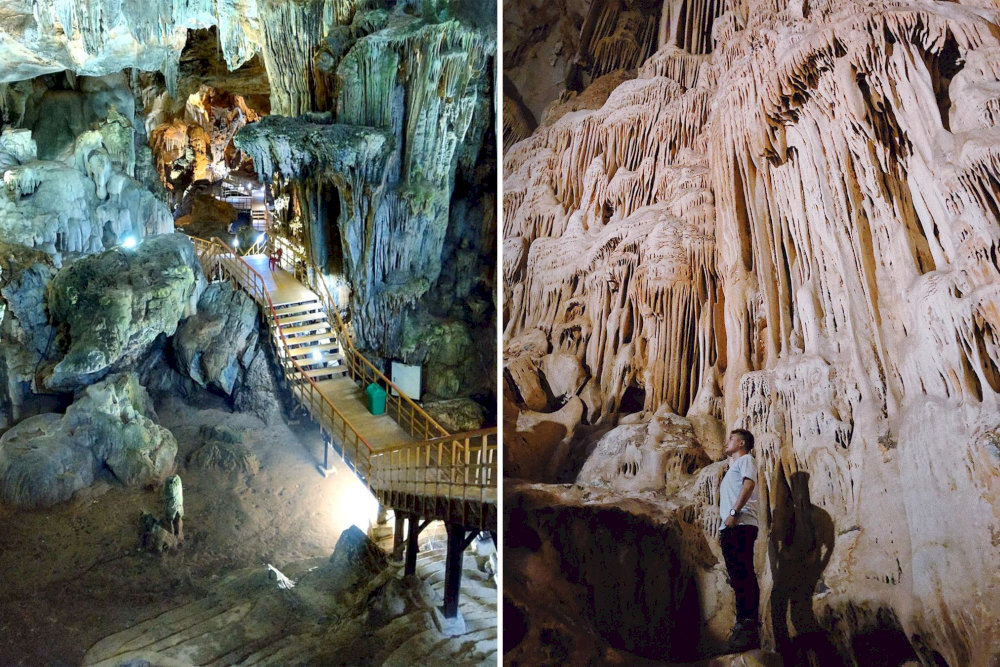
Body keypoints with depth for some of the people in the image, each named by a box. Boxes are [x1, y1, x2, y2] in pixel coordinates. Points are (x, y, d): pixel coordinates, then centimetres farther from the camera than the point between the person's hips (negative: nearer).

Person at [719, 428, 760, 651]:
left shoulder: (745, 460, 6)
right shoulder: (732, 467, 32)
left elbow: (749, 483, -13)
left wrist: (734, 512, -21)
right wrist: (723, 528, 17)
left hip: (741, 524, -9)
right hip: (730, 528, 9)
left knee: (744, 574, -16)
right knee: (737, 577, 5)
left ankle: (749, 626, -20)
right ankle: (743, 625, 5)